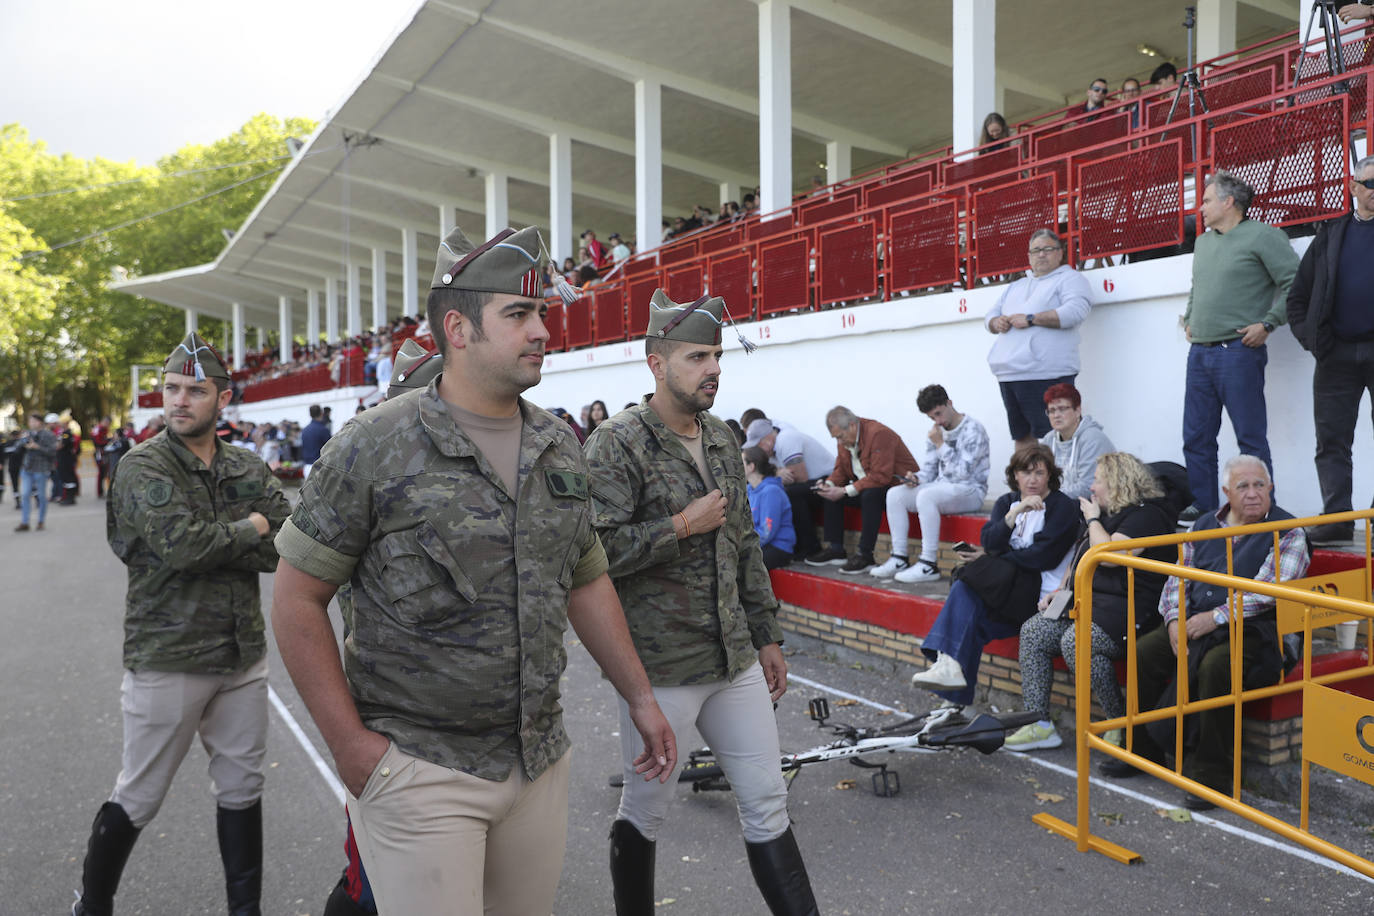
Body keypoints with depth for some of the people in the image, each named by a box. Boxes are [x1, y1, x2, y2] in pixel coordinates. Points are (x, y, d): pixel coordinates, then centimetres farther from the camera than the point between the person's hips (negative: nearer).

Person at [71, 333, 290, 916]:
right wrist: (249, 529, -9)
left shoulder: (249, 472, 6)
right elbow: (182, 543, -24)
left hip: (243, 656, 4)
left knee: (240, 790, 14)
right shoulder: (142, 467, -8)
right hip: (167, 660, -4)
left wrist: (209, 544, -15)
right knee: (138, 798, 10)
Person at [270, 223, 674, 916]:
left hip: (539, 762, 6)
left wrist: (640, 697, 13)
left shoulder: (560, 447, 5)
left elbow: (587, 581, 14)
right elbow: (297, 598, -7)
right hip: (418, 769, -5)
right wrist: (349, 742, -11)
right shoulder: (374, 447, -11)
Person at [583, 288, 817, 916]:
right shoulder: (616, 445, -13)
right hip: (660, 667, -6)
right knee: (645, 814, 12)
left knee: (767, 804, 12)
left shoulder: (722, 441, 10)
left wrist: (767, 636, 16)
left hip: (736, 662, 6)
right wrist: (684, 525, -18)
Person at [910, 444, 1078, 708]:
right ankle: (950, 665, -33)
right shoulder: (1007, 502, 15)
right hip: (1006, 585, 5)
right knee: (964, 590, -26)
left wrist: (991, 559, -6)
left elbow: (1043, 556, -12)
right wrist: (1015, 513, -17)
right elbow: (990, 542, -2)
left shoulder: (1064, 507, 0)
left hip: (1040, 592, -5)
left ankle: (952, 665, -28)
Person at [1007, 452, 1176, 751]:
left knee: (1075, 640, -32)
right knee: (1032, 632, -6)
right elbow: (1079, 557, 30)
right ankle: (1038, 724, -7)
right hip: (1089, 602, 10)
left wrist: (1093, 519, -7)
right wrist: (1061, 589, 16)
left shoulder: (1146, 514, -10)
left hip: (1127, 608, -10)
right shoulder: (1109, 512, 21)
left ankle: (1122, 721, -14)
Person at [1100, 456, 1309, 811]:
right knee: (1144, 650, -14)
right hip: (1196, 621, 6)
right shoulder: (1206, 525, 14)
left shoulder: (1288, 533, -3)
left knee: (1216, 664, -34)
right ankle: (1142, 749, 2)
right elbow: (1178, 578, 13)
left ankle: (1210, 772, -20)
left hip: (1253, 630, -6)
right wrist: (1176, 619, -4)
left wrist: (1216, 617, -19)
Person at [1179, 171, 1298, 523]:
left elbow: (1295, 283, -10)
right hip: (1199, 352, 8)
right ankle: (1202, 507, 18)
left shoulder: (1261, 236, -5)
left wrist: (1268, 324, -13)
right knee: (1197, 437, 9)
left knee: (1251, 437, -3)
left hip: (1238, 351, -7)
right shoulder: (1203, 243, 18)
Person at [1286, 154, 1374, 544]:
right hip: (1336, 354, 2)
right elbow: (1297, 296, 12)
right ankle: (1336, 518, 7)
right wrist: (1311, 338, 0)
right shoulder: (1332, 234, 11)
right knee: (1332, 441, 2)